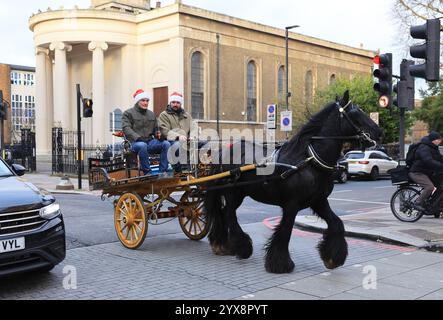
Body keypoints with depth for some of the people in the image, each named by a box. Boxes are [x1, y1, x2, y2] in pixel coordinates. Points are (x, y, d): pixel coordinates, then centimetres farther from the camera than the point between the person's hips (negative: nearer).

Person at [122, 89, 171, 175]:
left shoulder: (151, 114, 23)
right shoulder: (128, 113, 5)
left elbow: (155, 129, 27)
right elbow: (126, 128, -8)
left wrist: (158, 134, 1)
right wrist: (138, 137, -25)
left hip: (150, 141, 5)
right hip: (135, 142, -5)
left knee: (166, 144, -22)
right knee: (142, 145, -40)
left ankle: (163, 171, -22)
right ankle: (147, 173, -30)